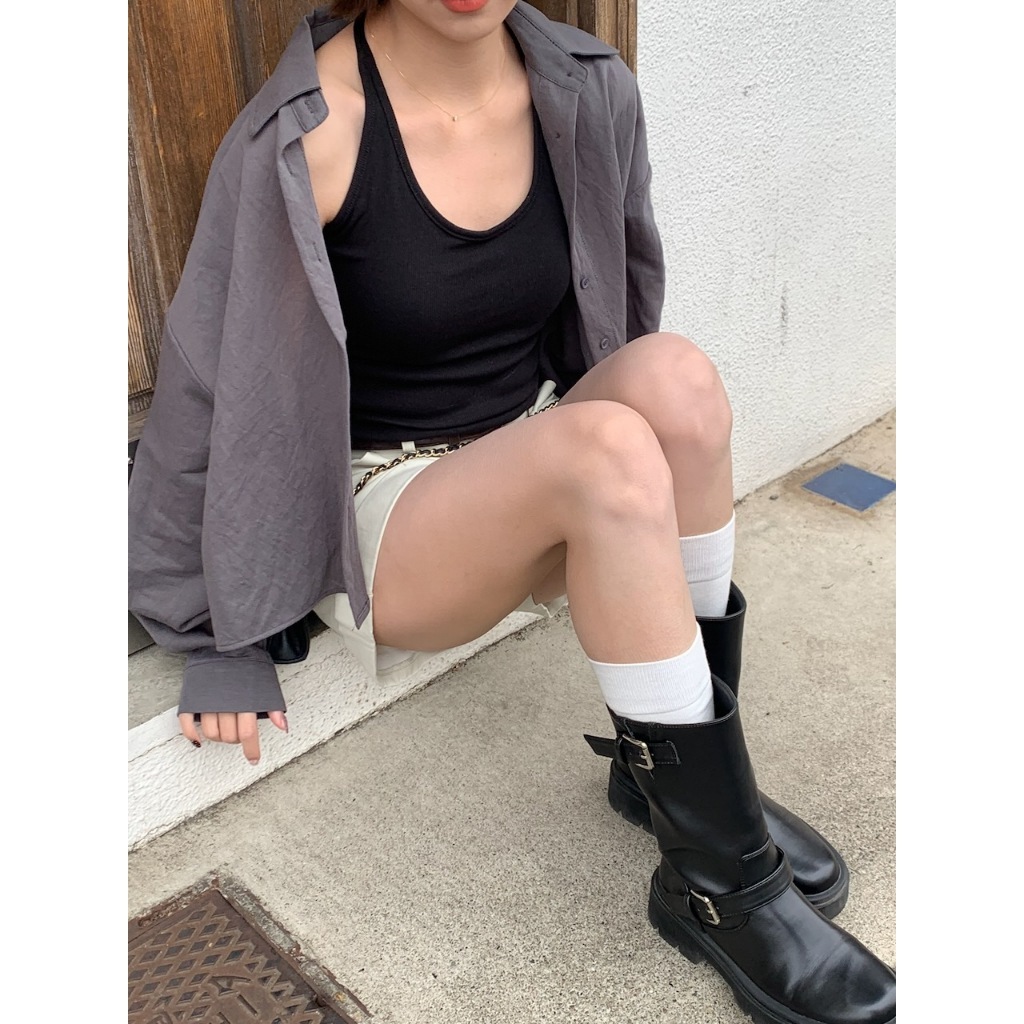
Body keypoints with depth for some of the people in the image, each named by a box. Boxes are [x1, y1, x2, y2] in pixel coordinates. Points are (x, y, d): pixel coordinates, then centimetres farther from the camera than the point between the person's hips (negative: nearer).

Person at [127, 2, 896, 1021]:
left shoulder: (588, 94, -3)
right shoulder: (306, 132, -18)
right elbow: (212, 378, -11)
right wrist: (219, 641, -5)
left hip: (536, 493, 5)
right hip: (380, 517, -4)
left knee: (672, 374, -26)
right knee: (609, 449, -32)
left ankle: (683, 762, -9)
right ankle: (723, 884, -18)